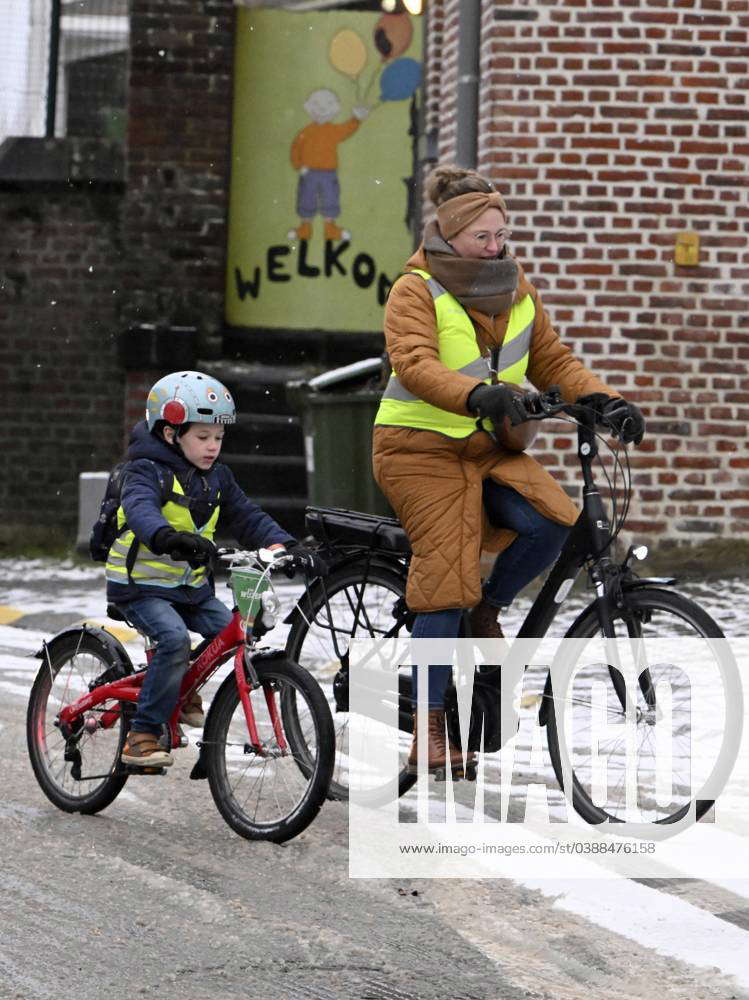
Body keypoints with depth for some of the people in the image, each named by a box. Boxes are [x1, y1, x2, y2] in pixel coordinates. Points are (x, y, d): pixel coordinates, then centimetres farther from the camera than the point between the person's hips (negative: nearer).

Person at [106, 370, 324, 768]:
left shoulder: (216, 478, 9)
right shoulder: (148, 471, -14)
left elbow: (247, 517, 7)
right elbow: (140, 508, -34)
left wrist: (286, 545, -11)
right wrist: (169, 537, -56)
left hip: (191, 586, 7)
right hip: (141, 585, -7)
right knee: (174, 637, -30)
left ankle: (184, 690, 18)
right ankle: (142, 735, -23)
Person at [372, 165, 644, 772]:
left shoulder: (518, 294, 11)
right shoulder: (417, 291, -9)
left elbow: (552, 361, 13)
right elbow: (415, 364, -25)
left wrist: (603, 400, -7)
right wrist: (477, 395, -43)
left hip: (489, 447, 5)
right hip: (421, 447, -5)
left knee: (551, 519, -24)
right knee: (447, 577, -16)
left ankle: (489, 610, 5)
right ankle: (430, 735, -11)